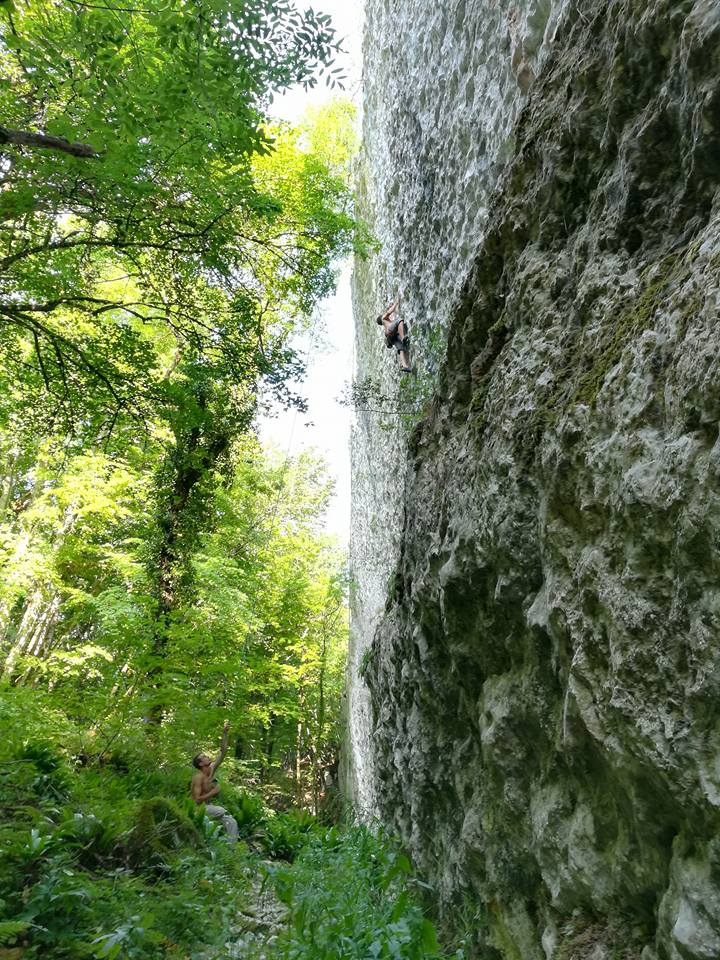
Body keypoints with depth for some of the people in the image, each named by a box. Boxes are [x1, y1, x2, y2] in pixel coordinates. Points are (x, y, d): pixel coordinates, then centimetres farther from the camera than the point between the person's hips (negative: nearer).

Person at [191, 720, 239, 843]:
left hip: (208, 806, 8)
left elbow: (223, 751, -4)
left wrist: (225, 733, -12)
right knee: (222, 811, -31)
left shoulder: (212, 769, -1)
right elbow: (196, 800, -25)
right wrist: (213, 792, -23)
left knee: (232, 822, -6)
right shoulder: (198, 778, -20)